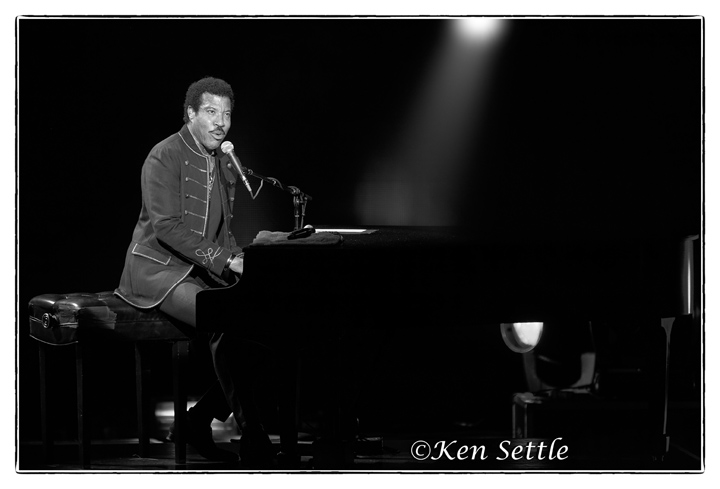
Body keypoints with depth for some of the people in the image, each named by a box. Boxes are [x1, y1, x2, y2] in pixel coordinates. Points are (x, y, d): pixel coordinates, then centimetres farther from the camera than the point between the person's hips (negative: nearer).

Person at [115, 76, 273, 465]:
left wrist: (239, 260, -2)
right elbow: (167, 227, -21)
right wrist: (226, 260, -25)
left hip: (204, 272, 8)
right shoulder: (165, 157, -12)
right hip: (159, 270, -8)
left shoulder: (224, 166, 13)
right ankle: (253, 438, -22)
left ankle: (202, 418, -2)